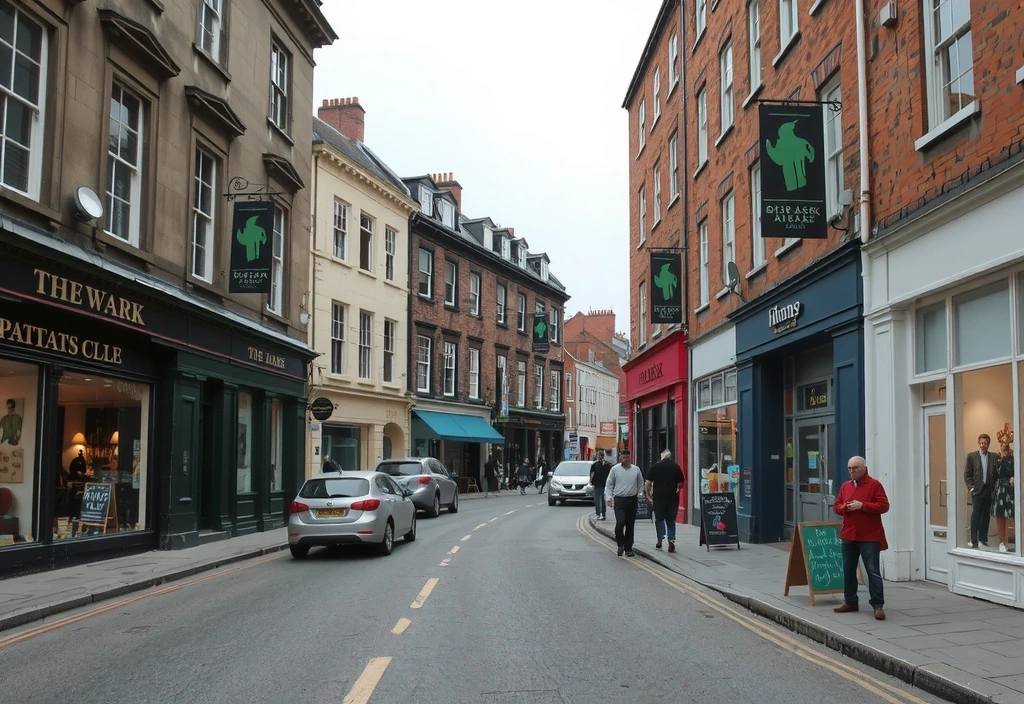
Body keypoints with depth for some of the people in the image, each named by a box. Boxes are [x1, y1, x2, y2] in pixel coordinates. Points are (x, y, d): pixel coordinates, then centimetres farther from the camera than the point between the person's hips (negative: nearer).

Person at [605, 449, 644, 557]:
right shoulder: (615, 469, 2)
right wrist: (608, 498, -3)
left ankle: (628, 548, 15)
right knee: (620, 523, -16)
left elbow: (641, 483, 21)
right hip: (619, 500, -2)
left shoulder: (636, 469, 7)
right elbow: (609, 485, 6)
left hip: (632, 500, 2)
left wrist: (638, 494, 13)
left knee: (630, 526, 5)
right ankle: (620, 544, 5)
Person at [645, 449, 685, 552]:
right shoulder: (676, 467, 1)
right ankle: (671, 539, -7)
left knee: (659, 519, 12)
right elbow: (681, 484, 6)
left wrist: (648, 495, 7)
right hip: (672, 497, 1)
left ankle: (660, 540, 9)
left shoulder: (655, 466, -2)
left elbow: (648, 483, -4)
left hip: (658, 497, -1)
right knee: (671, 520, 8)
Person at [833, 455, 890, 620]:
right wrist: (845, 507, -7)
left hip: (869, 537, -6)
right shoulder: (845, 486, 13)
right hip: (848, 535, 6)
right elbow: (836, 506, 15)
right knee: (848, 570, 12)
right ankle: (850, 602, 22)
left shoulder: (874, 485, -5)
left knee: (873, 571, -6)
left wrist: (862, 505, -19)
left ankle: (878, 605, -2)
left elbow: (884, 506, -11)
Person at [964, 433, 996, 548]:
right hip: (977, 489, -2)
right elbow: (967, 474, 2)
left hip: (989, 490, 2)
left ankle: (983, 540, 14)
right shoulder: (972, 456, 2)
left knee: (986, 516, 7)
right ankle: (974, 541, -2)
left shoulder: (993, 457, 6)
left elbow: (996, 474, 8)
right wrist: (971, 487, -6)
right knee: (976, 514, -5)